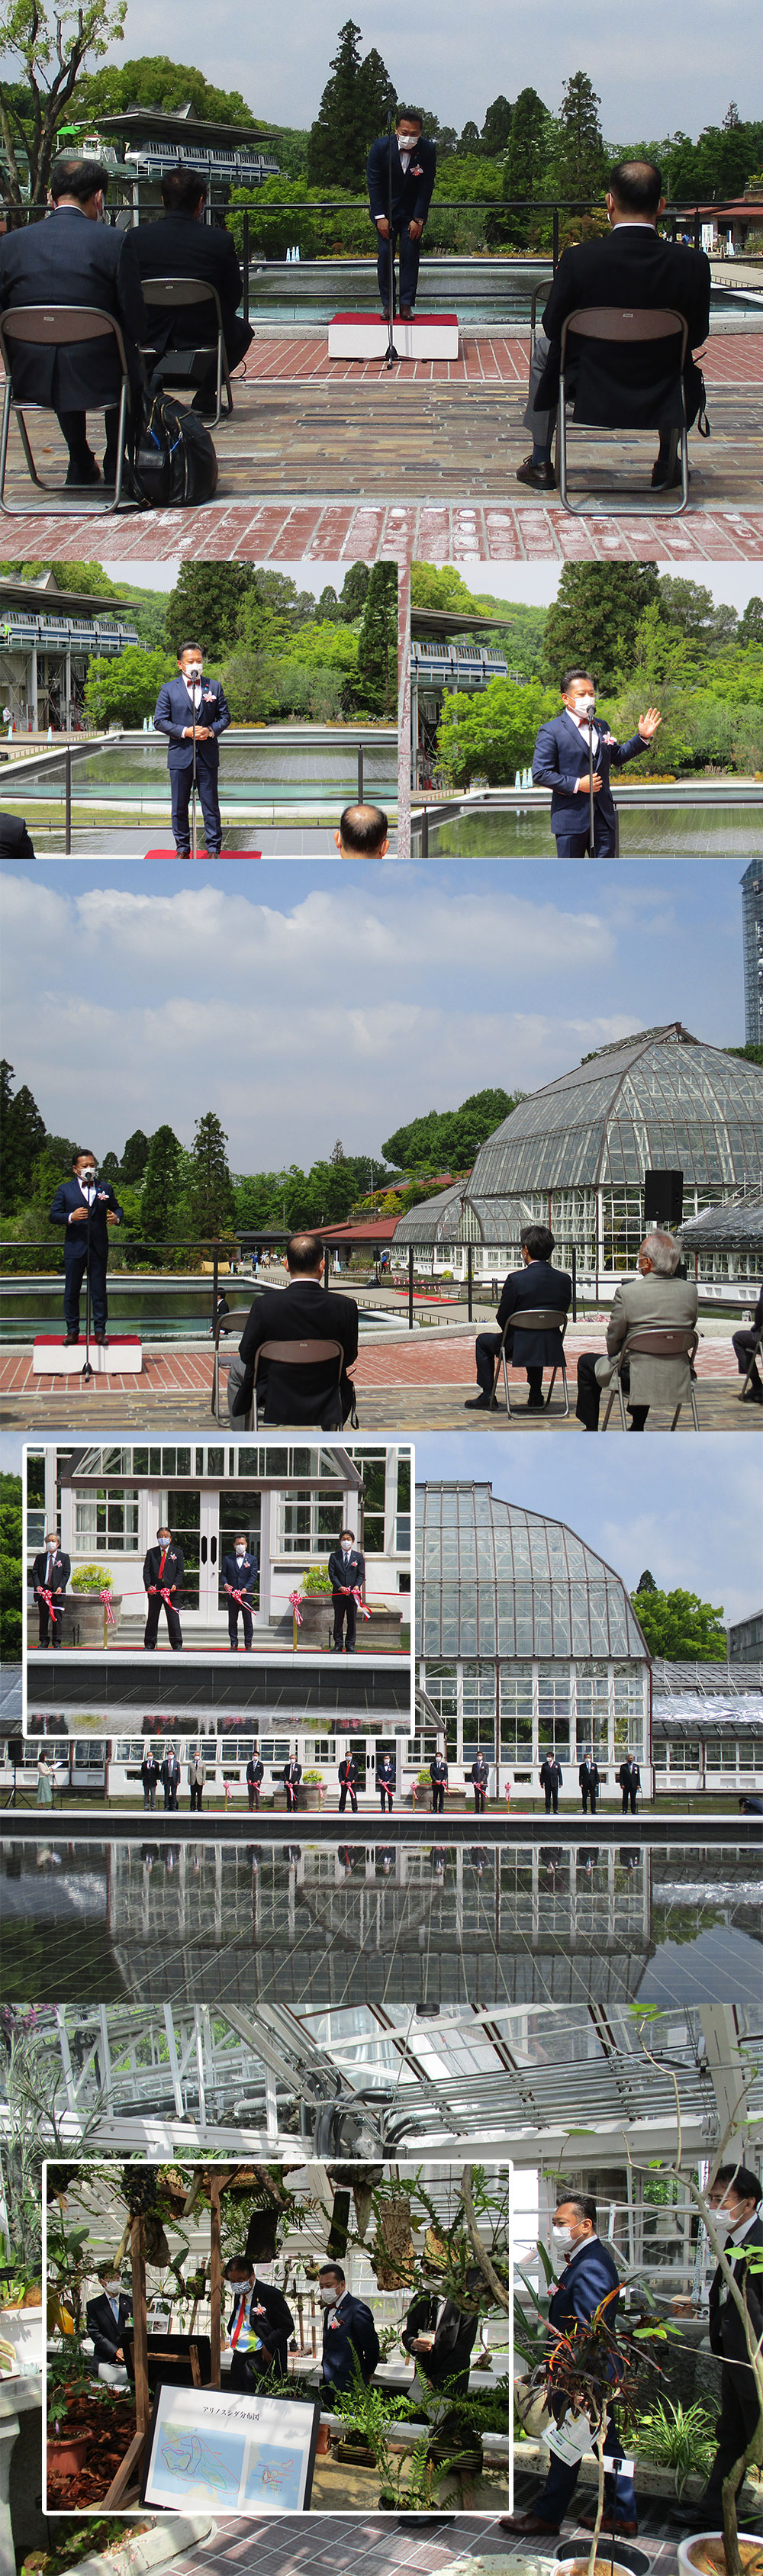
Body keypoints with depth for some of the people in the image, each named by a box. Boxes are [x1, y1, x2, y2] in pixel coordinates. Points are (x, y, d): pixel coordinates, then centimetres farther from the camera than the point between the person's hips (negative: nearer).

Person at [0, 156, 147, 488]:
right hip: (99, 381, -3)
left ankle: (81, 465, 43)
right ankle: (116, 466, 37)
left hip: (33, 382, 3)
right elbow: (138, 328, -11)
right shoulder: (115, 242, -12)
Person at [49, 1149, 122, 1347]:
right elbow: (53, 1216, 2)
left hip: (99, 1248, 1)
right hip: (75, 1248, -1)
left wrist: (116, 1217, -7)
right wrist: (71, 1217, -17)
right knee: (71, 1292, 3)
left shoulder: (105, 1188, 10)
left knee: (99, 1292, 2)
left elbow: (117, 1209, 17)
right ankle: (72, 1331, 12)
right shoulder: (65, 1190, 5)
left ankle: (100, 1330, 8)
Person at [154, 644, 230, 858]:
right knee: (179, 807, 5)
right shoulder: (169, 689, 2)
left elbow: (225, 716, 9)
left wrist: (211, 730, -11)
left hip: (207, 755, 0)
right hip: (180, 756, 0)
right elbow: (160, 721, -1)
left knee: (211, 806, 2)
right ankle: (183, 850, 15)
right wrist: (185, 732, -13)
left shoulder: (215, 687, 6)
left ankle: (214, 849, 9)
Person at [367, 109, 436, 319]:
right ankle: (387, 304, -1)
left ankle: (407, 304, -2)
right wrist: (380, 217, -16)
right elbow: (374, 183, -12)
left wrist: (418, 220, -14)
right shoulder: (381, 146, -18)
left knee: (411, 253, -6)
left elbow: (426, 188, -10)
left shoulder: (427, 151, -16)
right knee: (385, 253, -7)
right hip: (385, 209, 0)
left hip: (412, 210, 0)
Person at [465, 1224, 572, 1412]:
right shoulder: (564, 1280, -5)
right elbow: (561, 1314, 6)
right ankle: (536, 1396, 37)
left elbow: (502, 1318, -12)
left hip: (519, 1348, -4)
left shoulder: (516, 1280, -19)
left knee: (483, 1341, 26)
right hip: (551, 1349, 4)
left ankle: (487, 1395, 26)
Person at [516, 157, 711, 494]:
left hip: (591, 397, -1)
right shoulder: (692, 263, -16)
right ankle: (667, 466, 42)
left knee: (545, 347, 32)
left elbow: (554, 327, -6)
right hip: (663, 401, 1)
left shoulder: (579, 260, -20)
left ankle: (540, 464, 38)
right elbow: (696, 336, -4)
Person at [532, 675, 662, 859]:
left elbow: (617, 757, 28)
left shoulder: (601, 726, 14)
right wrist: (576, 785, -17)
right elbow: (540, 774, -10)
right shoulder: (551, 731, -5)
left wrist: (643, 737, 15)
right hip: (571, 818, -5)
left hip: (604, 818, 5)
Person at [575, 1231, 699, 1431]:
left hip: (636, 1377, -5)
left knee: (586, 1362, 24)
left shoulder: (627, 1292, -20)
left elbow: (613, 1339, -9)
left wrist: (615, 1356, 12)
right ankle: (637, 1429, 47)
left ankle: (591, 1431, 32)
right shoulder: (690, 1291, -8)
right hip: (677, 1379, 5)